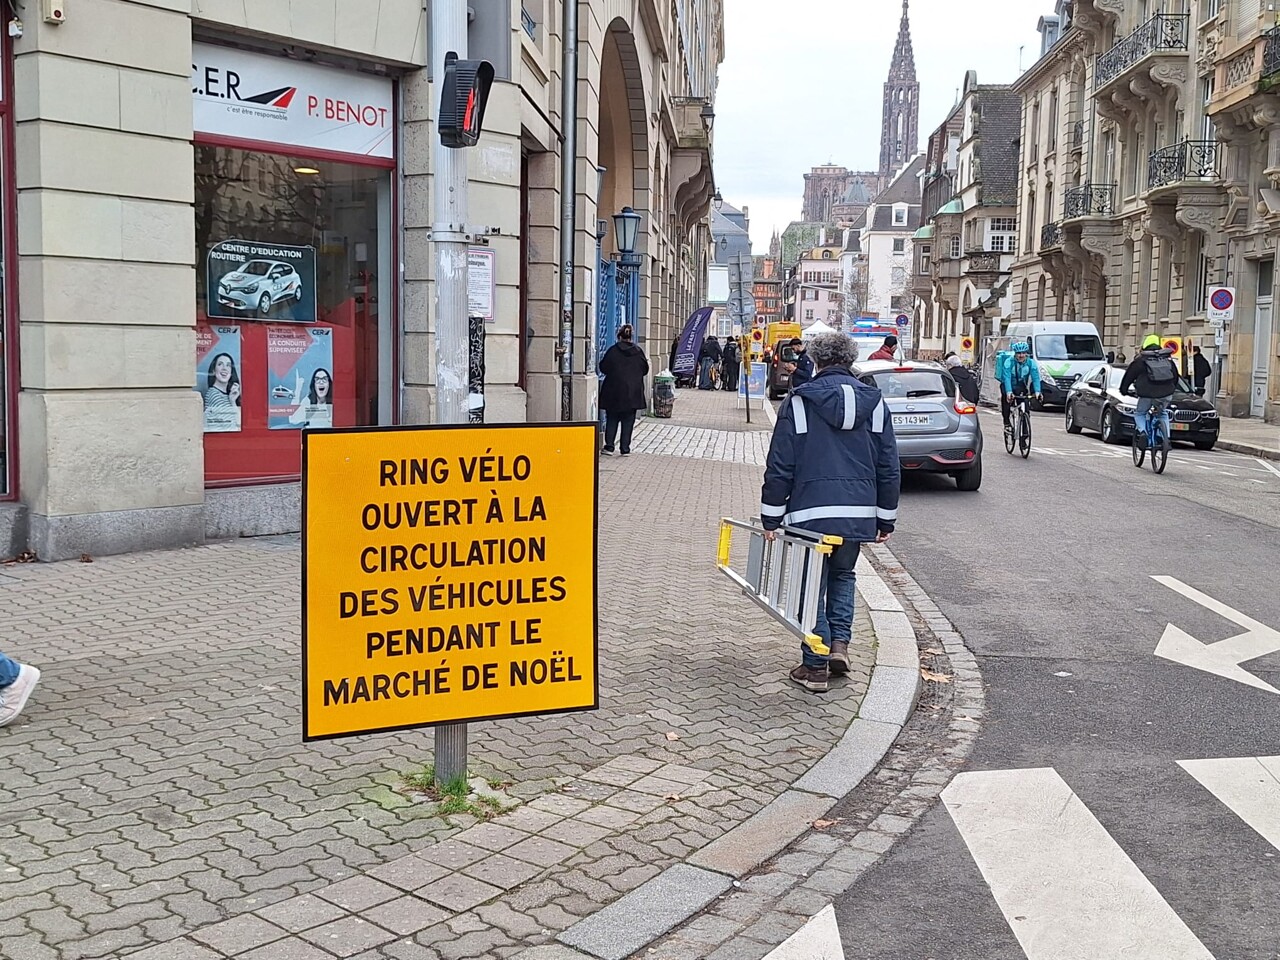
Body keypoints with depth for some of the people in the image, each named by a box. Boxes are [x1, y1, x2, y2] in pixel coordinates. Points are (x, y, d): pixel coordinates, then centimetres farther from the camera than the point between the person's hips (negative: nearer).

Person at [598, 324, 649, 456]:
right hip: (633, 392, 2)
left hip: (614, 391, -2)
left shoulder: (613, 351, -9)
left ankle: (609, 447, 5)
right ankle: (625, 449, 6)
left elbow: (603, 368, -2)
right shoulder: (638, 352, -1)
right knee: (628, 421, 6)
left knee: (612, 420, 8)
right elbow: (645, 370, 7)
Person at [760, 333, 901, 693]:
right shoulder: (873, 402, 7)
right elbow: (890, 467, 8)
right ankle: (839, 642, 14)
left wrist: (771, 518, 2)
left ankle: (815, 666, 10)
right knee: (843, 575, 26)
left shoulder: (799, 401, -3)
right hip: (859, 512, 3)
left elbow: (779, 466, -5)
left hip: (811, 512, -3)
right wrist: (886, 519, 16)